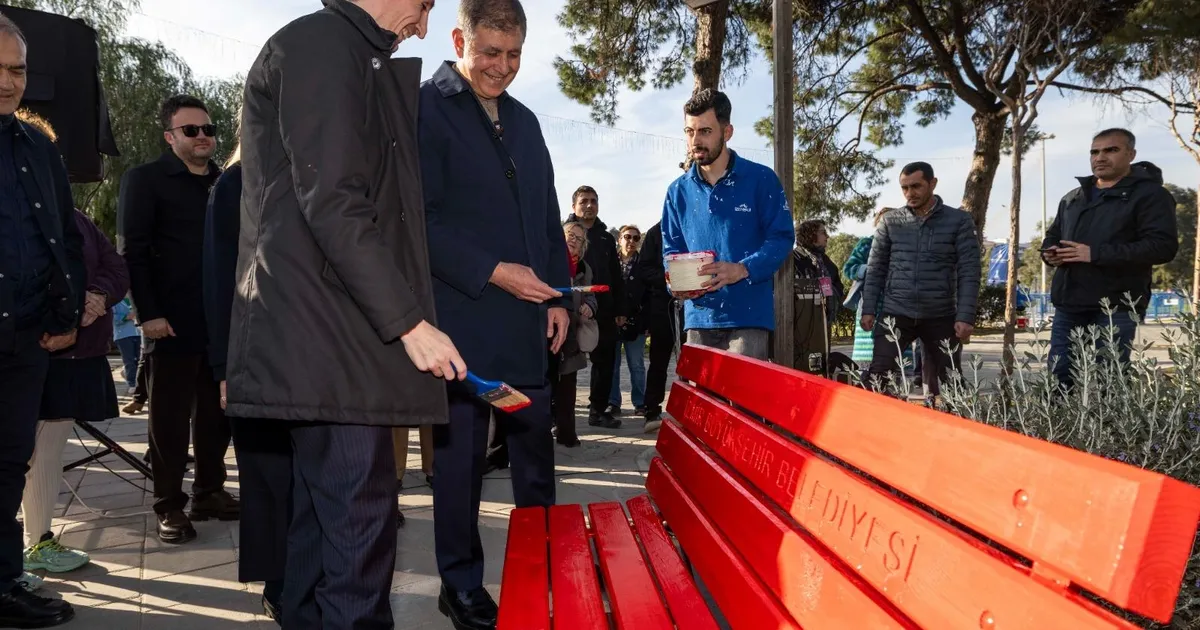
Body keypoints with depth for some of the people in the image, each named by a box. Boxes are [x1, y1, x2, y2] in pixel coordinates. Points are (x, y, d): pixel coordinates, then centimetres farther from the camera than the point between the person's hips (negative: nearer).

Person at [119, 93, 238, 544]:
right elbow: (134, 250, -5)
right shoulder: (145, 179, 2)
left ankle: (210, 492, 22)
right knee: (170, 418, 3)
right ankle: (169, 507, 12)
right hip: (172, 322, -4)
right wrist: (148, 313, -13)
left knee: (217, 414, 9)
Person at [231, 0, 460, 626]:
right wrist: (409, 321, -18)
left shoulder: (349, 56, 23)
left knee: (323, 515, 15)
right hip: (327, 332, -10)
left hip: (326, 333, 10)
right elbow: (331, 202, -18)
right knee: (358, 519, -7)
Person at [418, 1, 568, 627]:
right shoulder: (426, 109, -3)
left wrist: (558, 295, 9)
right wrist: (492, 271, -17)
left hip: (527, 318, 6)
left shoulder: (523, 121, 17)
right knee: (460, 455, 5)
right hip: (462, 317, -6)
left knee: (534, 447, 13)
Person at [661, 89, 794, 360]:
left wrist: (742, 270, -21)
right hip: (699, 317, 4)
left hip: (748, 316, -4)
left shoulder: (761, 179, 0)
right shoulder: (678, 191, 11)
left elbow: (782, 237, -4)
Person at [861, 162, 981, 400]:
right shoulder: (890, 221, 6)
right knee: (879, 378, -8)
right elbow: (875, 268, 8)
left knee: (944, 385, 8)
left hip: (941, 317, 0)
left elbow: (969, 272, -4)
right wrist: (868, 309, 0)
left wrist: (965, 316, -12)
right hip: (896, 314, 1)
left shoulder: (959, 221, 1)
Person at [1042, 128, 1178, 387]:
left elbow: (1163, 246, -15)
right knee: (1059, 381, 7)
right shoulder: (1072, 199, 19)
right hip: (1068, 306, 6)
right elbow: (1052, 236, 30)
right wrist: (1049, 253, 3)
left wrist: (1095, 253, -21)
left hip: (1116, 308, -6)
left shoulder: (1150, 194, -3)